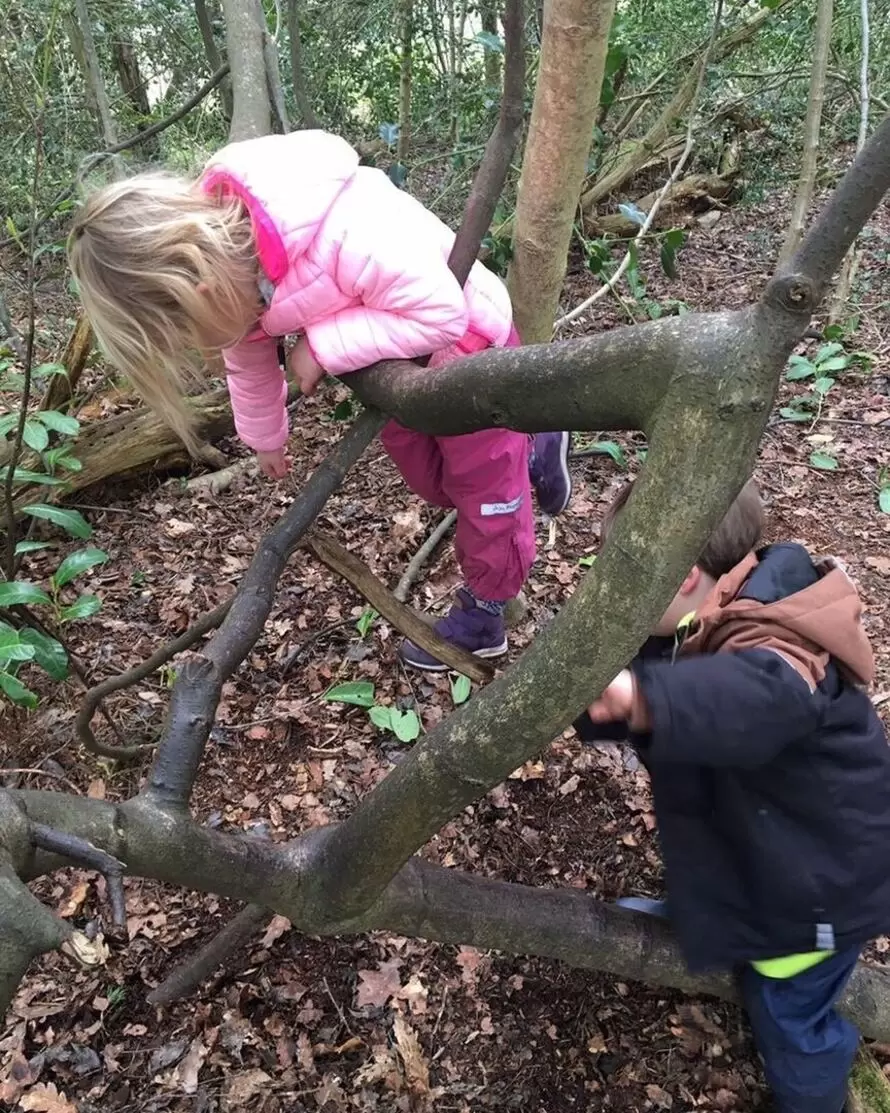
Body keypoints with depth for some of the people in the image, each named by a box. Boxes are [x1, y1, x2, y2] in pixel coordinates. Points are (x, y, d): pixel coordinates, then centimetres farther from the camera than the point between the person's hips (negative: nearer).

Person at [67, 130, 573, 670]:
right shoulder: (221, 248, -15)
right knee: (429, 478, 19)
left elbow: (440, 314, -36)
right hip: (396, 365, 8)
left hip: (464, 344, -7)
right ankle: (533, 452, 41)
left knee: (484, 489, 5)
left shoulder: (347, 235, -44)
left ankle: (484, 614, 26)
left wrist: (321, 347, -34)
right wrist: (266, 439, 17)